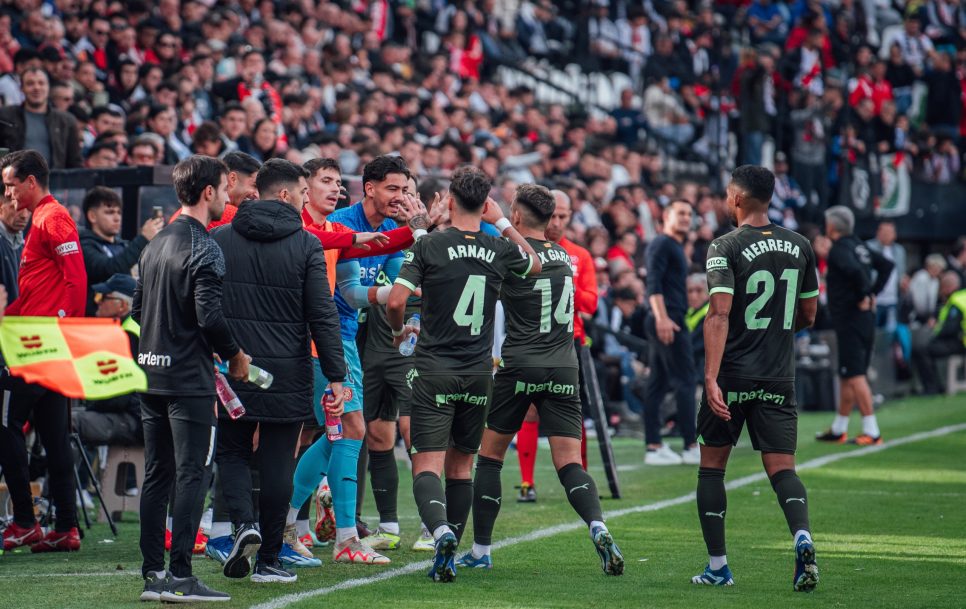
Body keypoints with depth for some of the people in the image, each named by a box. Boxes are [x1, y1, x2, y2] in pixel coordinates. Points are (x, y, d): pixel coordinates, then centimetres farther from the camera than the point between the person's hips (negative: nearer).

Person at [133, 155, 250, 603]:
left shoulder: (155, 245, 13)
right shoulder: (204, 249, -13)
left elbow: (138, 308, 17)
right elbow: (209, 315, -20)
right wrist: (235, 356, -5)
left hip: (151, 375, 8)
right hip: (190, 379, -8)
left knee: (156, 476, 10)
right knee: (192, 474, -6)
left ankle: (152, 574, 12)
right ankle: (180, 577, -9)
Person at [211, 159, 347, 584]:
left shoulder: (220, 240, 2)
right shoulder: (306, 245, -6)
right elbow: (323, 315, -9)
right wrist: (336, 377, -5)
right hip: (288, 374, -2)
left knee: (232, 452, 16)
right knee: (277, 464, 6)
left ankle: (245, 524, -8)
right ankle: (269, 560, 8)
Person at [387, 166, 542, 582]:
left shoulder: (429, 246, -6)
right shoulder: (499, 251, 4)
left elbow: (396, 301, -11)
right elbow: (535, 264, 26)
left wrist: (398, 331, 10)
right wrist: (502, 222, 28)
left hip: (434, 372, -3)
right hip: (478, 374, 3)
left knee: (427, 466, -7)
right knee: (461, 465, 14)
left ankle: (441, 532, -32)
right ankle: (450, 554, 15)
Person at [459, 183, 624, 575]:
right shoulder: (564, 257, 12)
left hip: (519, 367, -4)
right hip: (564, 369, 4)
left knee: (490, 455, 10)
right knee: (569, 464, -1)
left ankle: (480, 550, 13)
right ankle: (598, 529, -26)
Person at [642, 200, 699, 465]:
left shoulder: (676, 246, 23)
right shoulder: (662, 244, -7)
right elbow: (653, 283, -18)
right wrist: (662, 317, -27)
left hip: (672, 321, 10)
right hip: (667, 321, -10)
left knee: (658, 383, 8)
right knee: (684, 381, -9)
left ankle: (654, 446, 9)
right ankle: (691, 446, -9)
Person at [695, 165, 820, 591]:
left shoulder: (726, 248, -8)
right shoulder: (799, 247, 7)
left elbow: (719, 315, -18)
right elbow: (808, 315, 15)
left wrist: (711, 378, -23)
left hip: (732, 378, -3)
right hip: (779, 378, 3)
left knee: (712, 466, 11)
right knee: (782, 468, 3)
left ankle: (717, 567, 11)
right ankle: (802, 537, -24)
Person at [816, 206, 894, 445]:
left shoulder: (838, 250, -13)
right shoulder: (860, 246, 13)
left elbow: (854, 270, -32)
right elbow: (887, 265, 19)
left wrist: (863, 296, -18)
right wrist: (873, 293, 14)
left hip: (849, 320, -9)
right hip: (866, 319, 9)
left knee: (855, 376, -8)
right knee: (848, 376, 16)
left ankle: (871, 432, -11)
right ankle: (838, 429, 26)